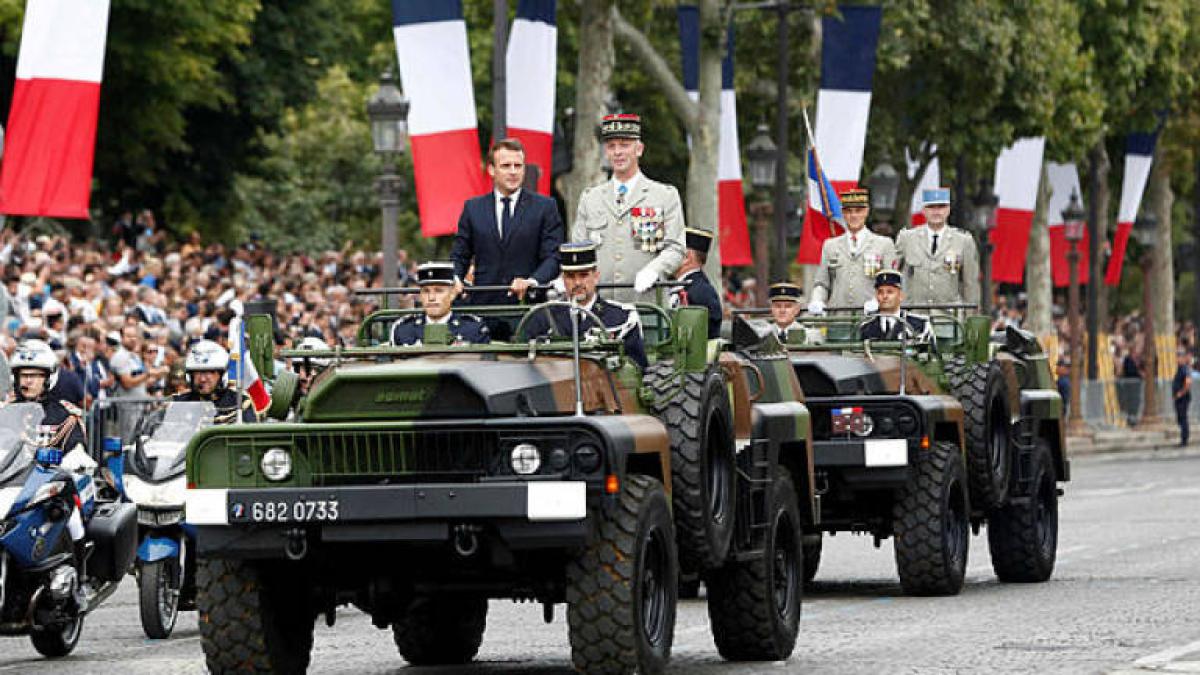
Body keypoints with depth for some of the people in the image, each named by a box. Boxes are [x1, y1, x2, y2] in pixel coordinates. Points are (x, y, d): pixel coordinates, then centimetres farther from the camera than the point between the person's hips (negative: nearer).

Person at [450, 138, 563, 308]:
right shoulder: (473, 208, 13)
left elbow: (553, 257, 0)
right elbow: (460, 255, 14)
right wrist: (455, 279, -7)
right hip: (483, 303, 2)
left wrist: (533, 281, -19)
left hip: (527, 302, -2)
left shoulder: (545, 207, 5)